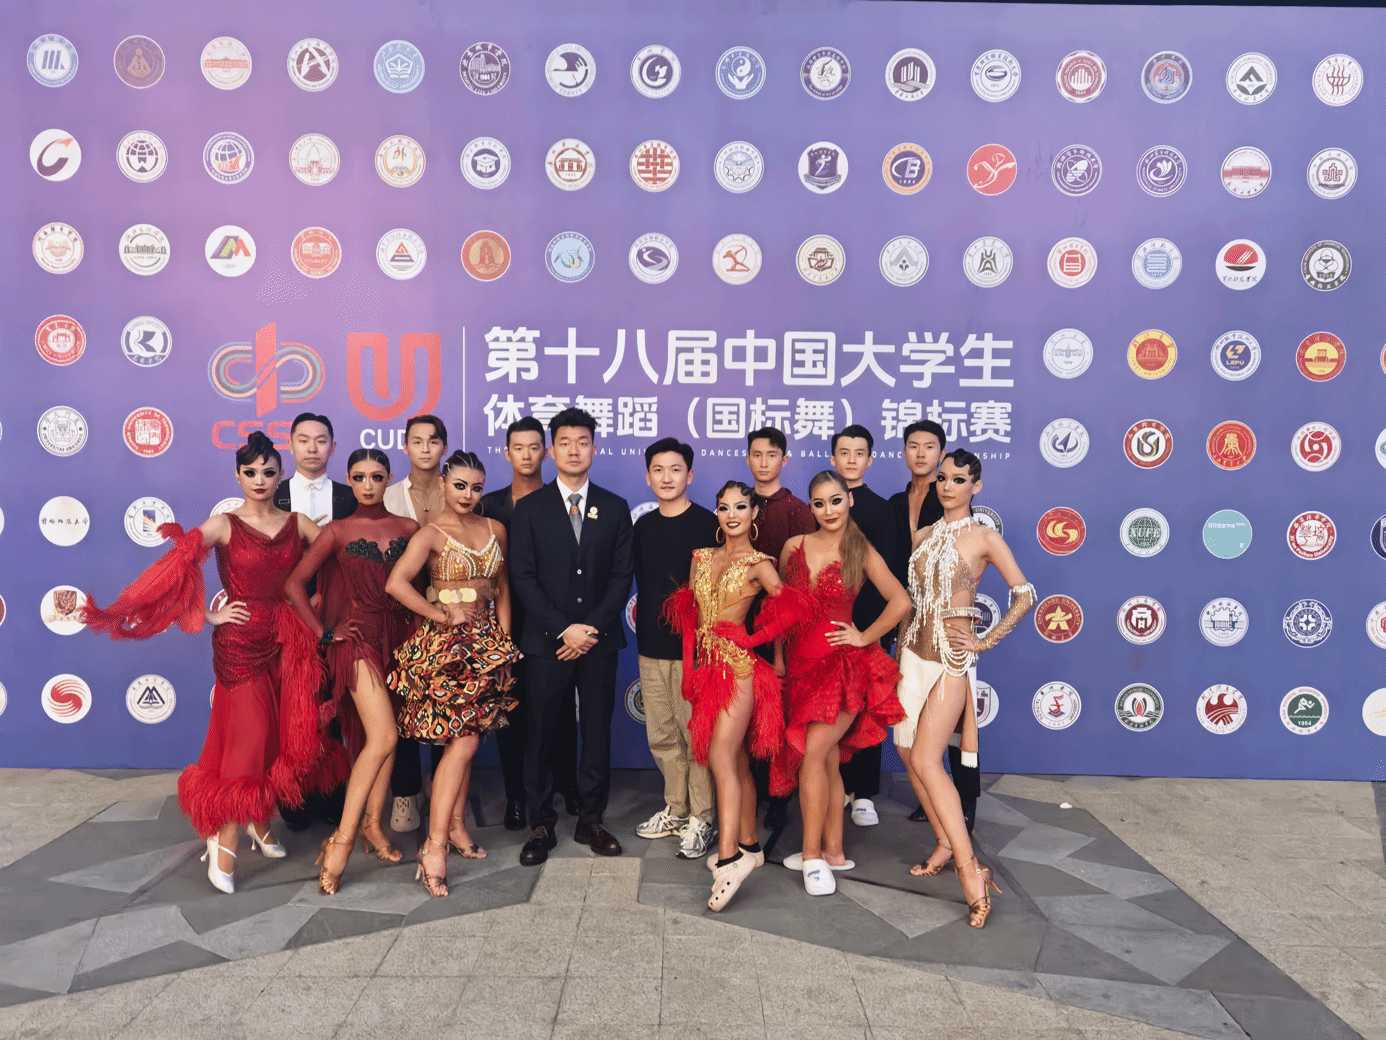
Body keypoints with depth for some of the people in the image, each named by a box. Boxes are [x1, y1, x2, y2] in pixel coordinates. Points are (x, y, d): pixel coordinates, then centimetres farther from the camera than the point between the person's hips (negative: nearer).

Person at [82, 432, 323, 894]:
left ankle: (259, 820, 29)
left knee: (281, 733, 8)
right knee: (251, 733, -7)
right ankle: (225, 839, 6)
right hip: (240, 642, -4)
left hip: (287, 640, 4)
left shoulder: (297, 523, 3)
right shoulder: (223, 524, -6)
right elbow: (177, 569, -11)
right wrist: (208, 617, -8)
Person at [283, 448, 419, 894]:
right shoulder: (337, 531, -1)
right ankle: (341, 840, -8)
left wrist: (420, 624, 2)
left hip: (397, 636, 4)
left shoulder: (407, 528, 6)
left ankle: (372, 824, 23)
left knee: (385, 736, 9)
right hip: (357, 639, -4)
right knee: (383, 738, -15)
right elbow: (294, 583, -1)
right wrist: (323, 632, -4)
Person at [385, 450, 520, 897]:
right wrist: (444, 616, -16)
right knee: (463, 740, -12)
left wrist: (504, 637, 8)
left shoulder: (495, 530, 10)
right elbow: (396, 583, -22)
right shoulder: (431, 534, -8)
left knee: (465, 737, 12)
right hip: (446, 641, -6)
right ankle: (435, 846, -8)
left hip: (486, 639, 6)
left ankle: (456, 826, 25)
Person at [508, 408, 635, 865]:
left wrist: (592, 628, -8)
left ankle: (591, 821, 18)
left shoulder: (614, 508, 9)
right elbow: (523, 577, -2)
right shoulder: (529, 508, 4)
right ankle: (541, 825, 14)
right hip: (547, 640, -1)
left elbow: (622, 575, 4)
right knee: (541, 735, 2)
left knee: (597, 730, 6)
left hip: (599, 639, 1)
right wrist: (564, 629, -11)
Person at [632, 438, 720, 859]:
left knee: (697, 733, -1)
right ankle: (675, 809, 28)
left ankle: (701, 819, 12)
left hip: (694, 646, -6)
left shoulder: (706, 524, -7)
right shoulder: (644, 526, 11)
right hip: (652, 646, 6)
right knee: (661, 736, 13)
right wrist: (646, 611, 13)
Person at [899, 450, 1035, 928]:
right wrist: (900, 649, 13)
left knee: (926, 760, -14)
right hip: (914, 651, 6)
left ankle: (969, 867, -7)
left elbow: (1025, 594, -2)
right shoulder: (923, 536, 12)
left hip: (951, 656, -6)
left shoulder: (984, 538, -3)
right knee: (911, 754, 8)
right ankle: (946, 844, 24)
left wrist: (987, 642, -6)